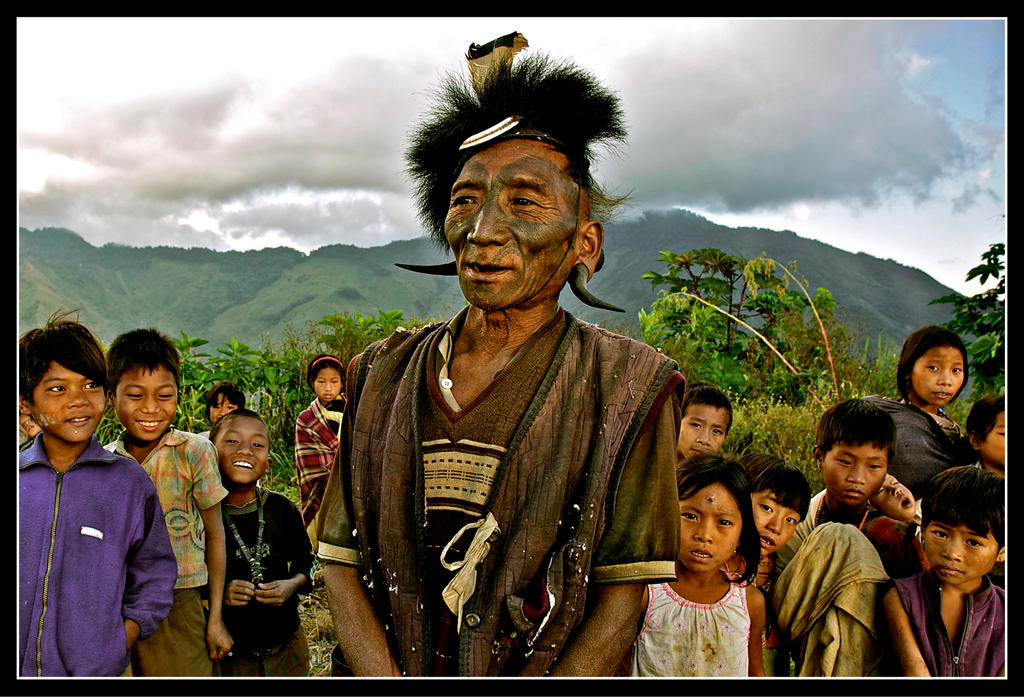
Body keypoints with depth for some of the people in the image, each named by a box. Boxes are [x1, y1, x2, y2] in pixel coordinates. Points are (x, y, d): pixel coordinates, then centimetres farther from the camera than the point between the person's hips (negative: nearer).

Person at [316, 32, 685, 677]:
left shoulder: (626, 390, -11)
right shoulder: (383, 376, -2)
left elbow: (621, 600, -12)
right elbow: (341, 564, -3)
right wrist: (385, 678, -17)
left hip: (556, 673, -2)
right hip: (383, 670, 2)